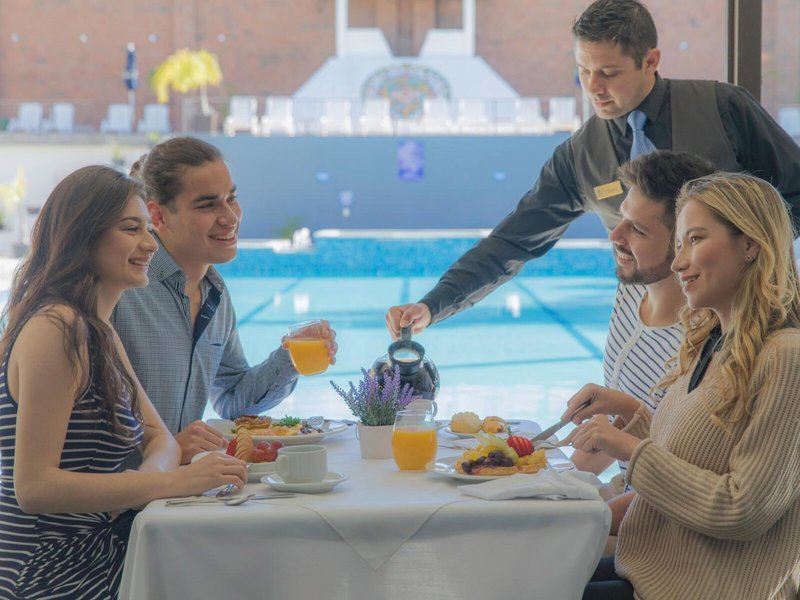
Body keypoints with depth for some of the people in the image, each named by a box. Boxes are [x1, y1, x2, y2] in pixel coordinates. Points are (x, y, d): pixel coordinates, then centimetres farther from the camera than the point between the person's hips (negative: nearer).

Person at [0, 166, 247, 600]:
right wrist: (174, 481, -25)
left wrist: (153, 474, -12)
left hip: (94, 555, 9)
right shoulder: (57, 328, -18)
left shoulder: (97, 331, 14)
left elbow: (159, 437, 13)